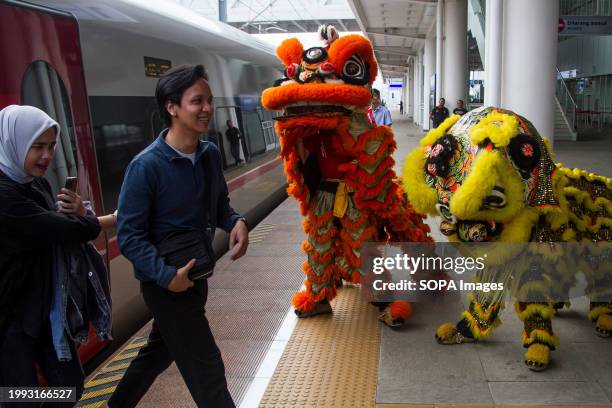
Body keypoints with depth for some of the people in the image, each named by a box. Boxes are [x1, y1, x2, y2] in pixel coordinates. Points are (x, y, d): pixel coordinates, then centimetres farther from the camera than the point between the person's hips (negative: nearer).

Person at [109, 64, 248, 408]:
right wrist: (166, 275, -29)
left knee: (161, 350, 26)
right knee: (206, 366, 0)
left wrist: (236, 222, -11)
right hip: (166, 282, -7)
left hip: (196, 273, 7)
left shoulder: (211, 154, -3)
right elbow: (129, 237, -18)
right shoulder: (146, 166, -21)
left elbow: (219, 205, 10)